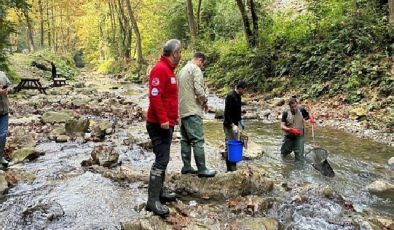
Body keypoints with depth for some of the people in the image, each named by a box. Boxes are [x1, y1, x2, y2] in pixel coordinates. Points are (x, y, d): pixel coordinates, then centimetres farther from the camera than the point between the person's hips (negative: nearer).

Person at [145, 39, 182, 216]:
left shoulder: (168, 69, 16)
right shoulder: (160, 69, -16)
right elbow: (155, 96, -25)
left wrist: (173, 116, 23)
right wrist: (163, 119, -26)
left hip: (167, 123, 10)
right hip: (159, 124, -10)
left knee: (163, 159, 15)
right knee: (161, 160, -9)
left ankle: (159, 193, 25)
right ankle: (152, 200, -3)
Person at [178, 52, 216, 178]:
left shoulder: (183, 70, 19)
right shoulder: (196, 69, -9)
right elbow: (199, 89, -20)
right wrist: (205, 101, -2)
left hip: (182, 110, 9)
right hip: (192, 110, -9)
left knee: (185, 139, 11)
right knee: (198, 140, -7)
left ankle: (186, 167, 16)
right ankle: (202, 169, -5)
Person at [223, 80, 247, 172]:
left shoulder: (238, 96, 10)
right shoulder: (230, 96, -19)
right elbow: (227, 113, -23)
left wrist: (240, 121, 20)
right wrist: (232, 125, -26)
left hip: (234, 124, 10)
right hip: (229, 125, -10)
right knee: (229, 146, -4)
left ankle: (233, 167, 24)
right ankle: (230, 168, 2)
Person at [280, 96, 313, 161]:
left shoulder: (302, 110, -9)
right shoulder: (286, 113, -11)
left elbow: (308, 116, 6)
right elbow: (282, 126, -11)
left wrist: (311, 119, -19)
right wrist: (291, 130, -28)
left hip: (299, 136, -1)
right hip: (288, 137, 1)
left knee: (299, 157, -3)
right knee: (284, 155, 17)